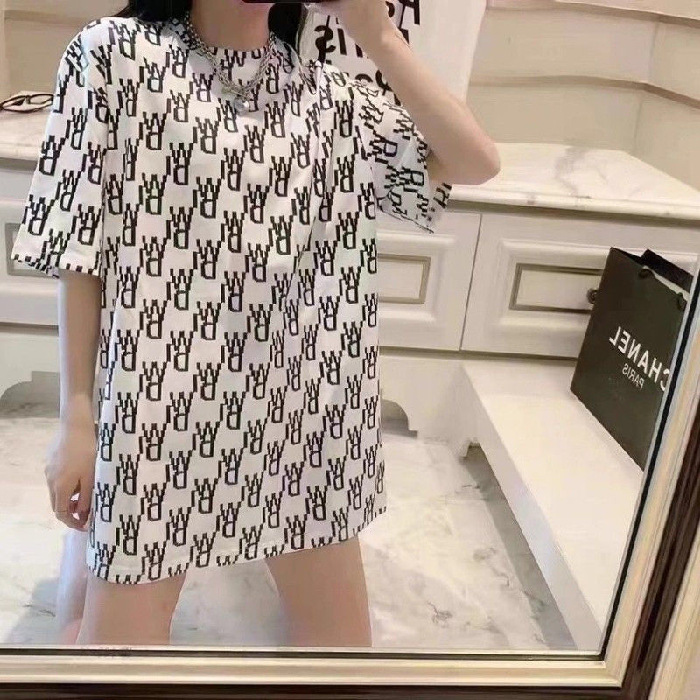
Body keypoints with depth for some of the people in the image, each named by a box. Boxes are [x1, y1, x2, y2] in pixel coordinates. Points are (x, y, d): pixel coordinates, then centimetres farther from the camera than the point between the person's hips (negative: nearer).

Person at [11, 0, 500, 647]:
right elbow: (79, 252, -4)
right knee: (121, 631, 6)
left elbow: (476, 164, -3)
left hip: (299, 399, 4)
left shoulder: (327, 94, 6)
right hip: (158, 393, -3)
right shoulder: (114, 54, -3)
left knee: (340, 628, 14)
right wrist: (77, 415, -5)